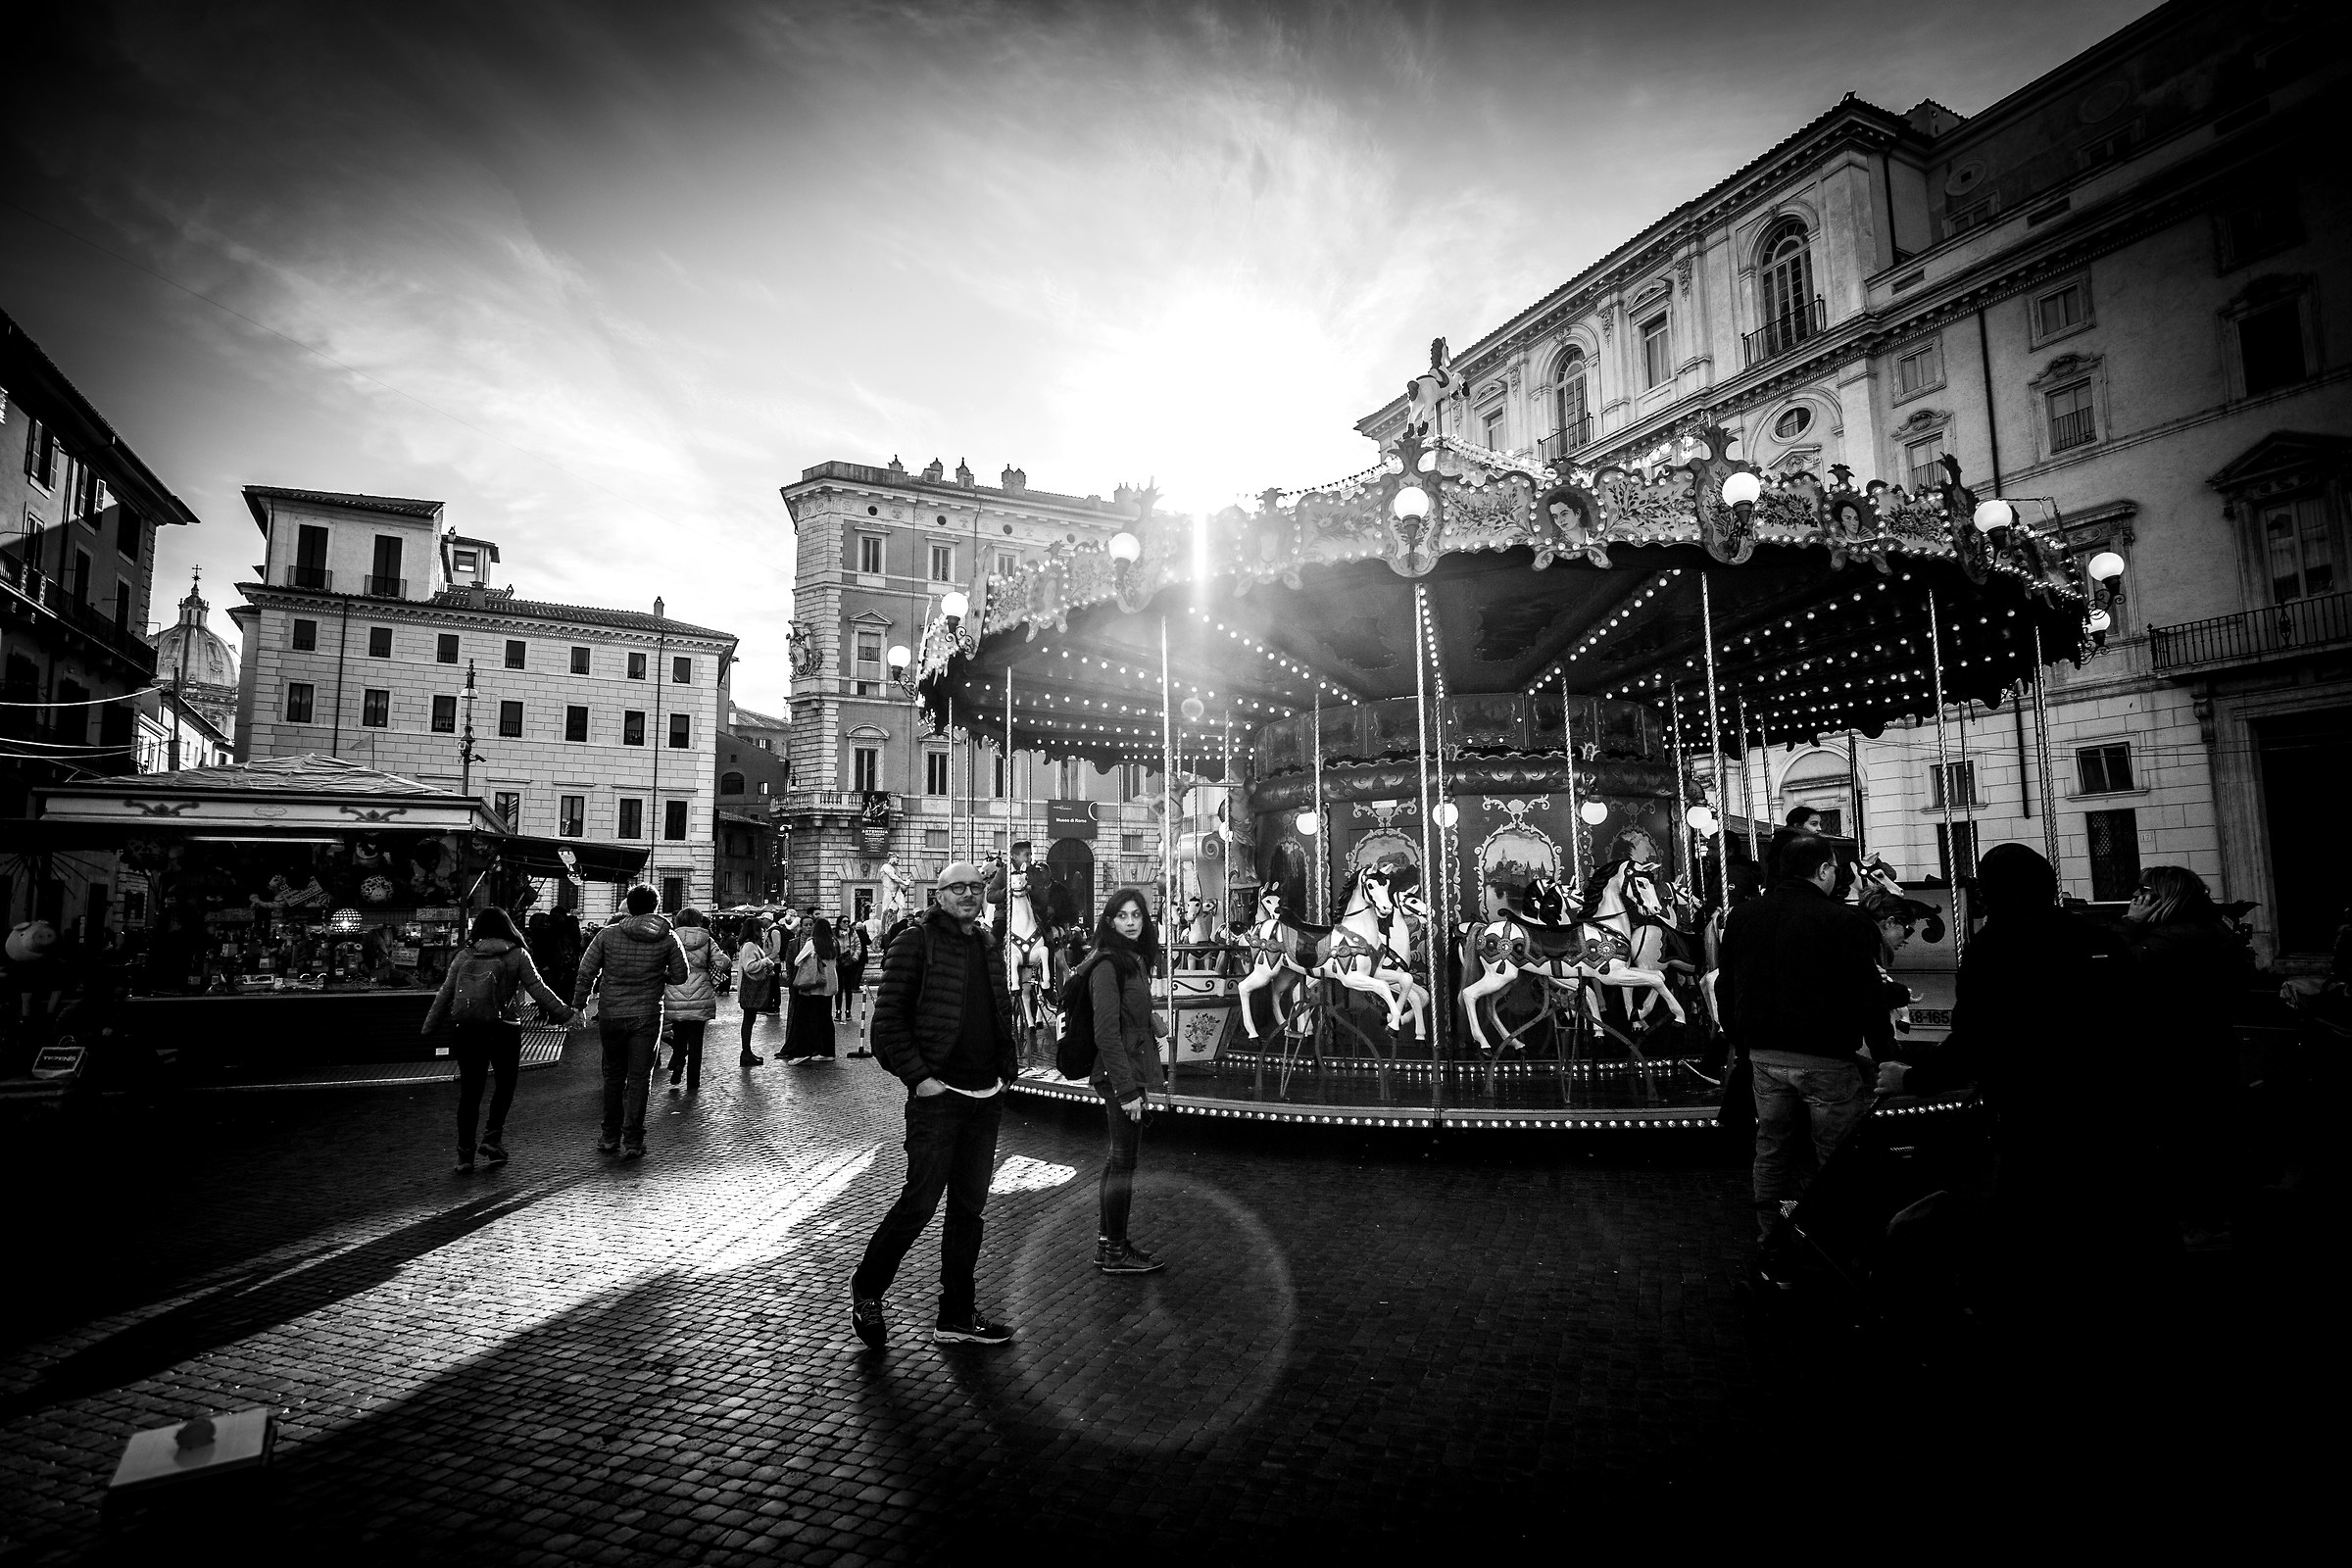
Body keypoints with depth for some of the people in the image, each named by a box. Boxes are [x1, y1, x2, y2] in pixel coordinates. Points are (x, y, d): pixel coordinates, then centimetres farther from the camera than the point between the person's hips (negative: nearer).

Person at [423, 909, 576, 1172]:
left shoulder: (464, 955, 8)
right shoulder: (517, 955, 1)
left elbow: (444, 994, 9)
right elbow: (538, 989, -4)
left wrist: (429, 1026, 19)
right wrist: (566, 1014, -1)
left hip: (466, 1030, 3)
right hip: (503, 1030, -3)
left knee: (469, 1091, 10)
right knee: (505, 1085, 15)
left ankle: (465, 1154, 14)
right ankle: (492, 1139, 4)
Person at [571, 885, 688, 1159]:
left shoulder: (608, 934, -4)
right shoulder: (667, 938, -5)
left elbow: (585, 972, -4)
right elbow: (680, 976, 1)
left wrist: (578, 1003, 7)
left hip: (610, 1015, 1)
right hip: (646, 1016, -1)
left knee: (613, 1076, 16)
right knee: (638, 1078, 5)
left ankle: (610, 1138, 24)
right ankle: (632, 1142, 5)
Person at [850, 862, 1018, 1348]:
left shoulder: (986, 947, 14)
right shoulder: (915, 943, -7)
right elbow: (888, 1020, -10)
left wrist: (1006, 1068, 9)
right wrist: (917, 1076, -15)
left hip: (986, 1097, 7)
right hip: (937, 1095, -7)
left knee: (969, 1206, 11)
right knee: (920, 1202, -2)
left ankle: (956, 1316, 22)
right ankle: (865, 1293, 22)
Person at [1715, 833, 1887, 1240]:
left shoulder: (1740, 917, 6)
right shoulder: (1844, 920, -13)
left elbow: (1725, 989, 13)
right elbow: (1868, 993, -12)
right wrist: (1883, 1049, 0)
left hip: (1764, 1055, 6)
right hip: (1827, 1057, -5)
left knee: (1771, 1151, 17)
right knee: (1837, 1160, 6)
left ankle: (1769, 1239, 26)